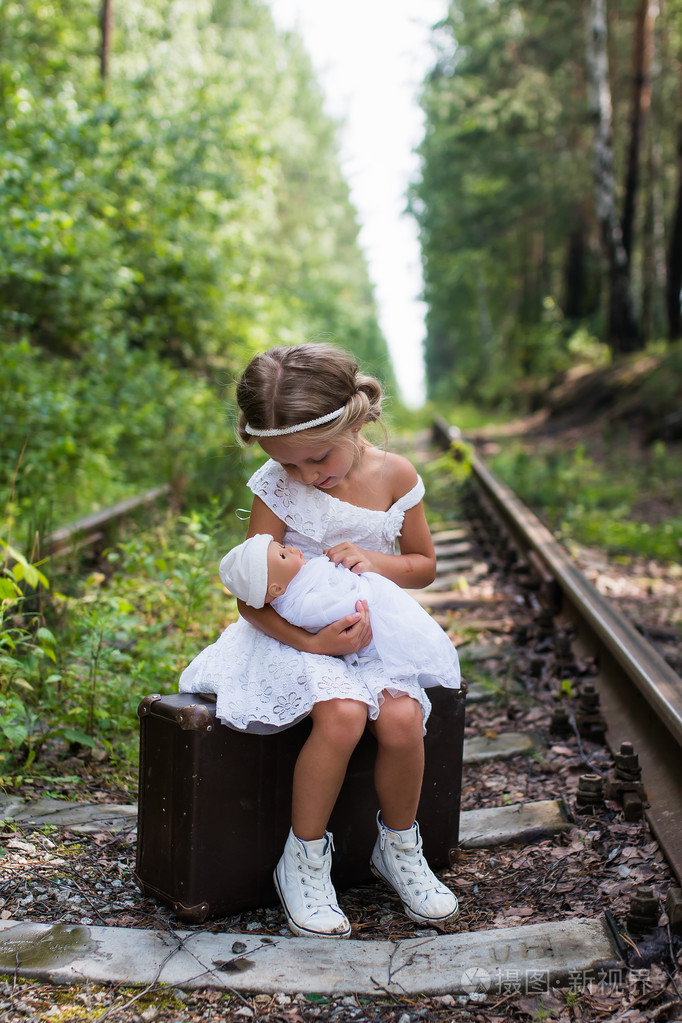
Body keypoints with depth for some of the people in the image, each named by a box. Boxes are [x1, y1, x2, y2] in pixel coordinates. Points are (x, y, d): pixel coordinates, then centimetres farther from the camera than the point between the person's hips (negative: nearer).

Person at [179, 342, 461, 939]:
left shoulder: (395, 476, -3)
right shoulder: (276, 488, -11)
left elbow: (425, 565, 10)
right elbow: (251, 599, -11)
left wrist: (378, 561, -13)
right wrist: (315, 641, -28)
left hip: (372, 632, 3)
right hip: (297, 635, -3)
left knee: (401, 718, -25)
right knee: (342, 714, -32)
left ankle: (398, 847, 5)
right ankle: (304, 861, -9)